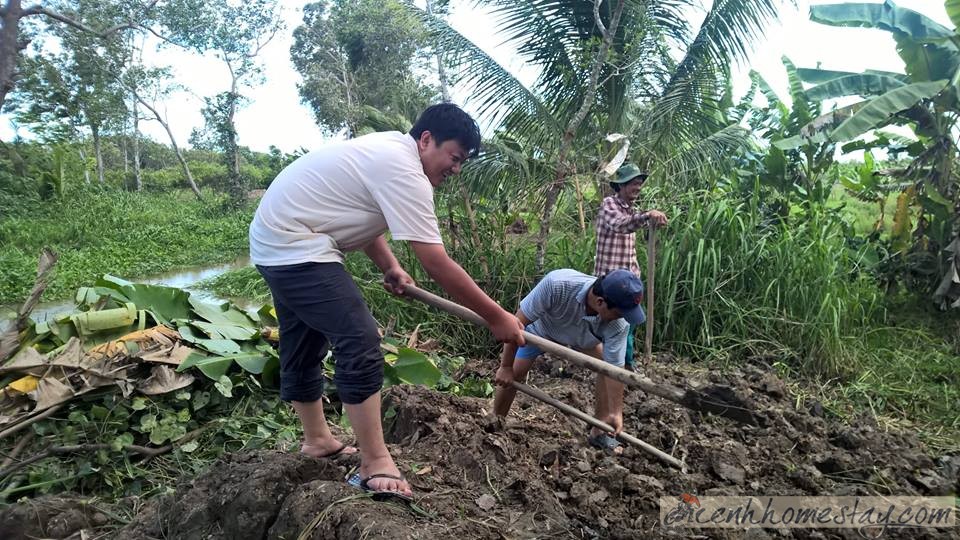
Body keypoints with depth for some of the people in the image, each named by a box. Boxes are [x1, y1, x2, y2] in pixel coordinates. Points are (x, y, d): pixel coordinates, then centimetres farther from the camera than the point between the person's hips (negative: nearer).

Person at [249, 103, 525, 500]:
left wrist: (390, 266, 7)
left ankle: (317, 440, 34)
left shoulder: (387, 149, 10)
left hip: (275, 240, 11)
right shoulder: (403, 172, -21)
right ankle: (376, 464, -9)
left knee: (303, 345, 18)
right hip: (296, 248, -11)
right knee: (359, 341, -16)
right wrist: (496, 317, -18)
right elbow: (437, 264, -24)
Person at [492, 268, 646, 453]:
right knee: (514, 374, -11)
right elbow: (518, 322, -36)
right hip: (540, 327, -2)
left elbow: (614, 368, -25)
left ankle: (599, 433, 3)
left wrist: (616, 411, -24)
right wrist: (505, 367, -29)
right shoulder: (556, 284, -47)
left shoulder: (618, 324, -36)